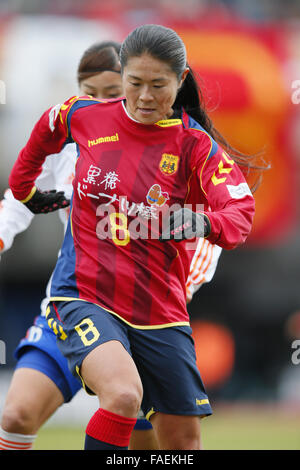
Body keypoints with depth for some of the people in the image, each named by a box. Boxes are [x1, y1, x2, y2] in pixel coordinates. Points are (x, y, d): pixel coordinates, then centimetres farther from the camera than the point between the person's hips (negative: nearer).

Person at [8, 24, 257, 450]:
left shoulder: (195, 145, -7)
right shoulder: (85, 117, -1)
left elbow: (240, 211, -22)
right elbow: (45, 131, 23)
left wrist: (203, 222, -42)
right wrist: (23, 186, 31)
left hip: (160, 311, 2)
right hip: (85, 298, -2)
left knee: (182, 438, 7)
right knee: (124, 394, -31)